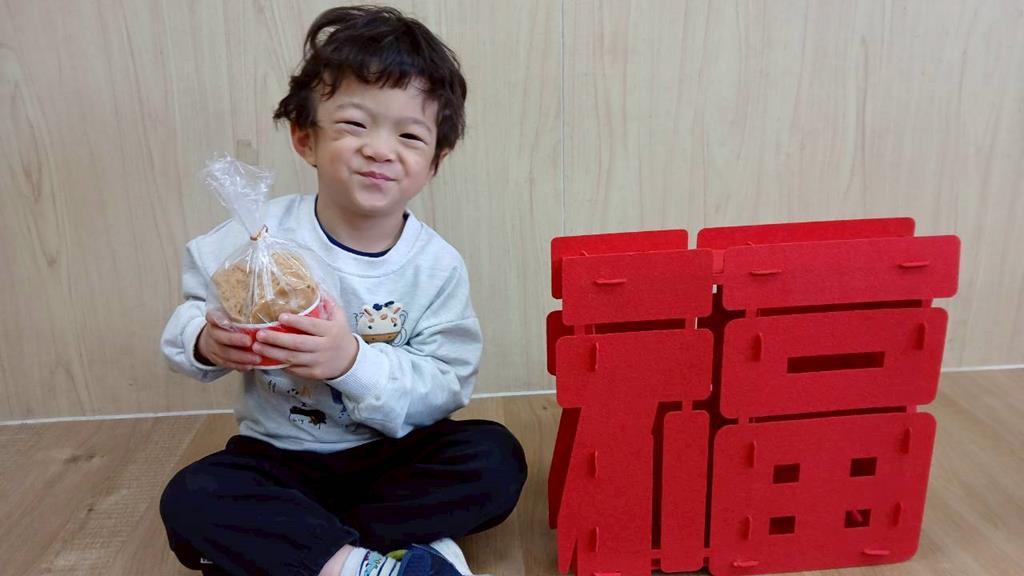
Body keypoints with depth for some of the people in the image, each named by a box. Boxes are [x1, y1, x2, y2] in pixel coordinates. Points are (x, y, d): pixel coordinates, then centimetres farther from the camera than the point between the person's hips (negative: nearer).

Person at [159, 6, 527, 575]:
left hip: (393, 454, 0)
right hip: (279, 454, 1)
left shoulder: (437, 266, -14)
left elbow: (445, 387, -19)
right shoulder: (262, 234, -12)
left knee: (496, 460, -23)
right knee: (190, 501, -23)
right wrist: (206, 340, -27)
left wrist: (352, 360, -36)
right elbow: (193, 311, -3)